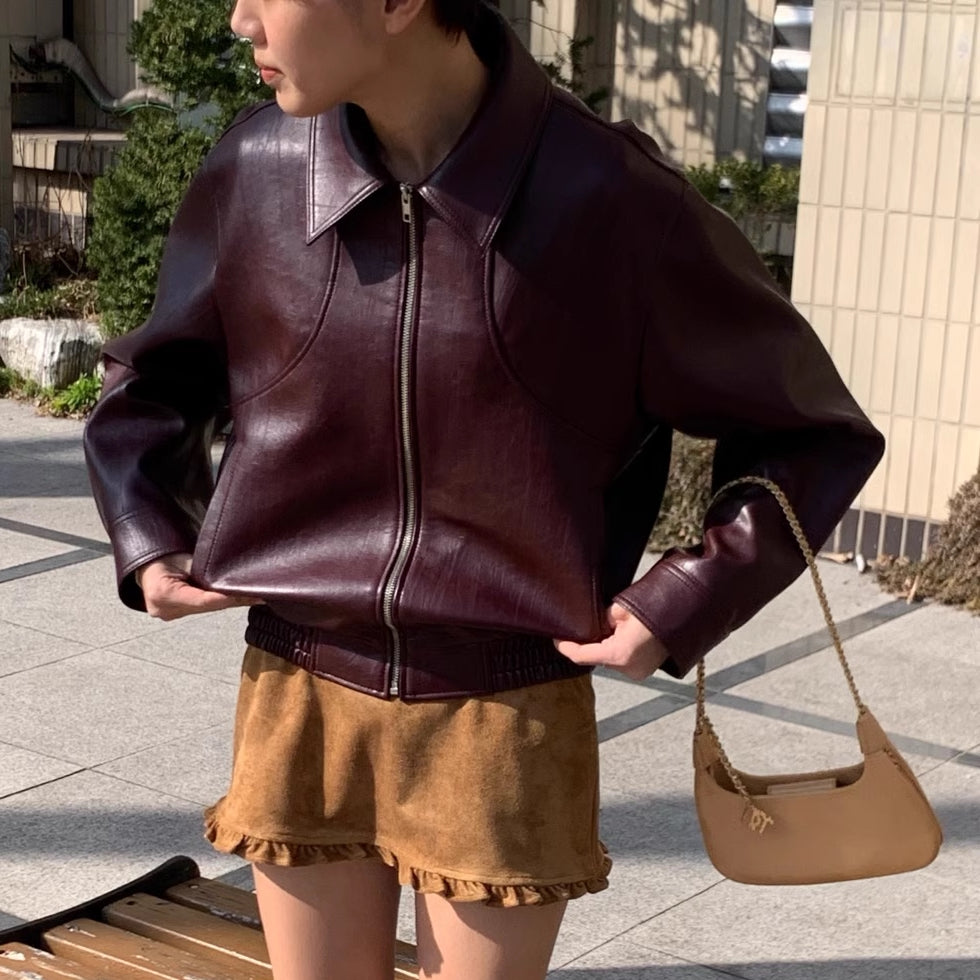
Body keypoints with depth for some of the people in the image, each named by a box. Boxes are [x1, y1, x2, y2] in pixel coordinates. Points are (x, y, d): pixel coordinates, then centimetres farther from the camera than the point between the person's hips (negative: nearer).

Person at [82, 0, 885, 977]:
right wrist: (150, 542, 3)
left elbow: (811, 430, -2)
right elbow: (151, 382, 16)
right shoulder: (256, 172, -5)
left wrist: (682, 603, -10)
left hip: (507, 721, -3)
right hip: (300, 701, 3)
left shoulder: (610, 202, -15)